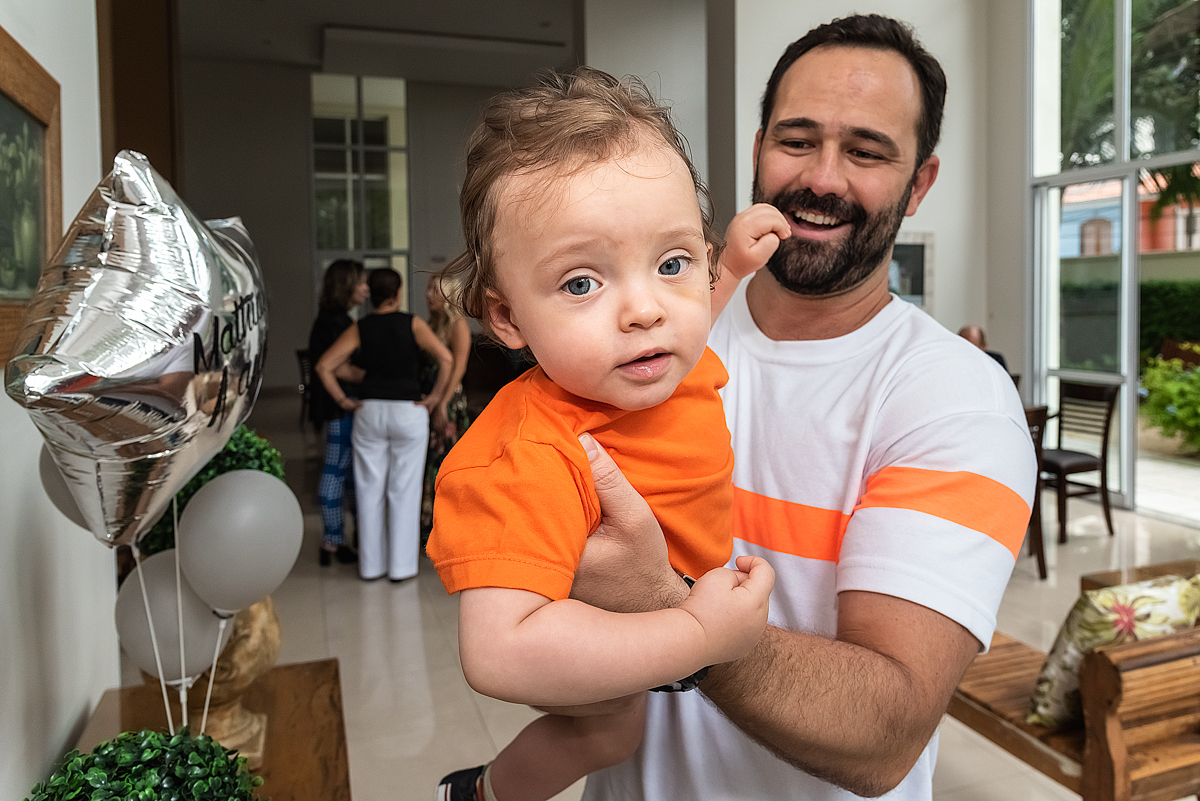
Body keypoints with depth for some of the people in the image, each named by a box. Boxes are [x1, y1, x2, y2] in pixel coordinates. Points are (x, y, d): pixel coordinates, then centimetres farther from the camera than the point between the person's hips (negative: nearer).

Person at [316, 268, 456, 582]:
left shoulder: (359, 329, 2)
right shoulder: (413, 324, -4)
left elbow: (323, 367, -4)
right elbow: (446, 359, -15)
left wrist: (343, 400, 3)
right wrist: (436, 398, -8)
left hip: (369, 412, 2)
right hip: (408, 412, -2)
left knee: (370, 490, 11)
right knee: (404, 491, 5)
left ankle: (371, 564, 19)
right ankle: (401, 566, 11)